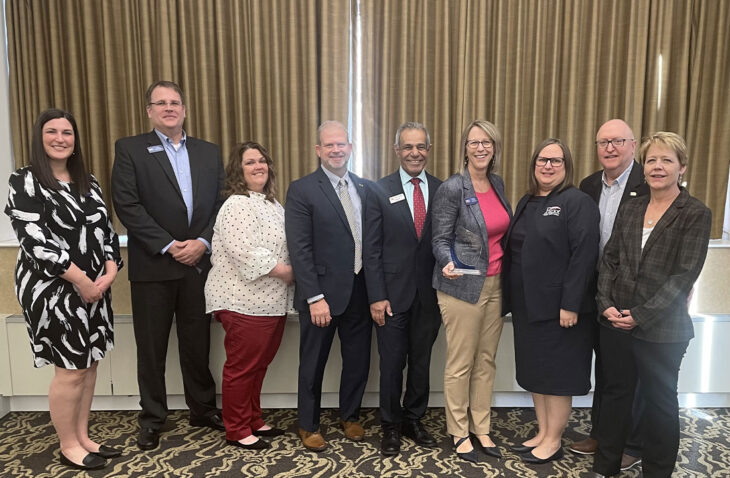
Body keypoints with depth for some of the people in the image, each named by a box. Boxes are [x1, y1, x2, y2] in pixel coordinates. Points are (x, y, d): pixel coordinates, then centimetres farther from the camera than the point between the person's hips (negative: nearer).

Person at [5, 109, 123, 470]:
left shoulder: (87, 181, 10)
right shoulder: (25, 181, -8)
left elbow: (106, 229, 8)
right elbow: (35, 241, -16)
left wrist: (109, 273, -7)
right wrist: (80, 281, -17)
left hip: (95, 287, 6)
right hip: (53, 289, -6)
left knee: (89, 363, 12)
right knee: (71, 369, 1)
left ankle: (83, 437, 27)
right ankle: (68, 446, 21)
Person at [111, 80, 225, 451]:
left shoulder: (209, 152, 11)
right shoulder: (129, 149, 1)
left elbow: (221, 204, 5)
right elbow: (127, 205, -9)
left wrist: (202, 242, -9)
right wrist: (168, 246, -14)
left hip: (199, 263, 2)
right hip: (152, 266, -2)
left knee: (197, 342, 12)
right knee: (151, 346, 9)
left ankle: (202, 409, 29)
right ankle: (152, 418, 26)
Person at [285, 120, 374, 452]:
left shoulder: (365, 188, 7)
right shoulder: (302, 190, -8)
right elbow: (299, 249, -13)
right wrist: (315, 297, -17)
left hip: (360, 292, 5)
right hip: (322, 294, -4)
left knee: (358, 360, 16)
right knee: (313, 364, 12)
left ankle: (350, 416, 40)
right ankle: (308, 425, 33)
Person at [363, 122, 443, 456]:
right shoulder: (380, 191, -3)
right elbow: (371, 249, -5)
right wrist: (376, 297, -10)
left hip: (429, 295, 2)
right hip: (393, 294, -2)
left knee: (421, 362, 15)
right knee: (392, 364, 9)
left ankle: (414, 420, 35)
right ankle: (390, 426, 29)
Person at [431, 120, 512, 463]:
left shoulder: (498, 183, 7)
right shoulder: (452, 188, -11)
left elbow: (505, 232, 15)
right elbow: (440, 240, -10)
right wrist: (448, 264, -29)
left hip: (495, 284, 6)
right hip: (462, 286, -6)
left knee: (486, 360, 14)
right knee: (460, 363, 5)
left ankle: (481, 428, 30)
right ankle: (458, 432, 23)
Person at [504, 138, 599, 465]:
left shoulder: (577, 202, -10)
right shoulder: (526, 203, 12)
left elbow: (584, 255, -17)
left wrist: (570, 304, -21)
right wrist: (513, 298, 10)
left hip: (558, 307, -7)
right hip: (527, 305, 7)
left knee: (557, 374, 6)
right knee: (535, 370, 15)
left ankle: (553, 441, 22)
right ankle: (542, 433, 31)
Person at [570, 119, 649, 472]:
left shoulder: (650, 185, -12)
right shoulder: (589, 186, 6)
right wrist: (589, 292, 3)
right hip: (598, 295, 5)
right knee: (603, 369, 19)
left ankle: (632, 446, 28)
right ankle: (601, 434, 36)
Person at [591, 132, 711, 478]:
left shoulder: (695, 214, -7)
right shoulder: (630, 209, 7)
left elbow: (685, 274, -13)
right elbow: (609, 259, 6)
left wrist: (642, 315, -17)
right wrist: (606, 303, -7)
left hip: (661, 329, -4)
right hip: (615, 322, 4)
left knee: (660, 401, 13)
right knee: (615, 393, 15)